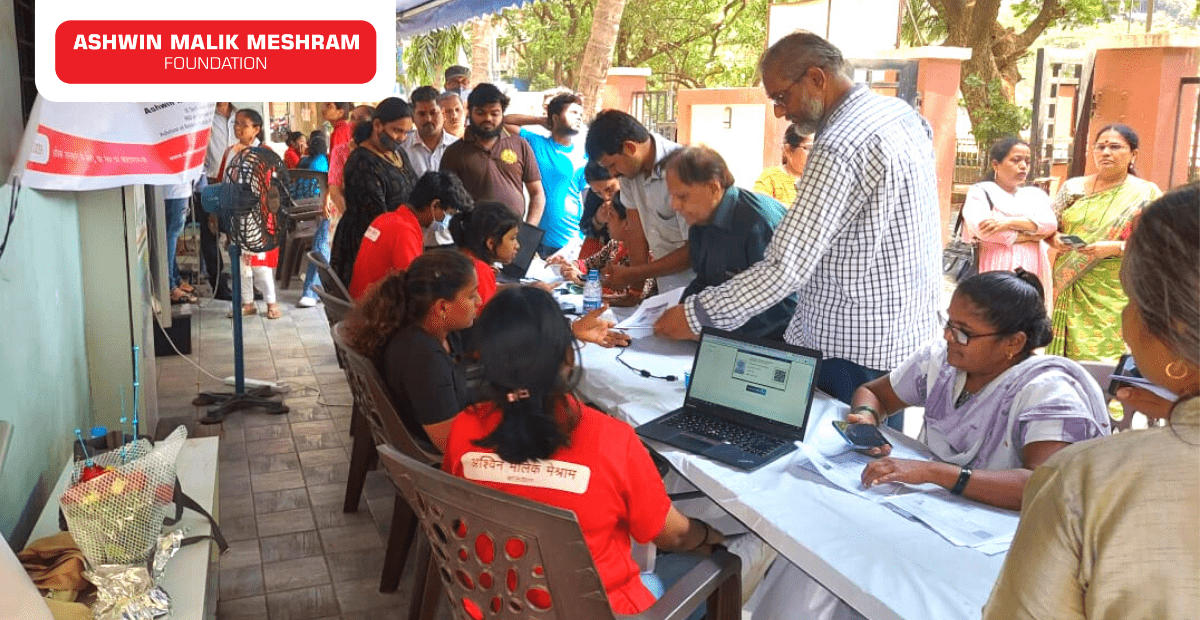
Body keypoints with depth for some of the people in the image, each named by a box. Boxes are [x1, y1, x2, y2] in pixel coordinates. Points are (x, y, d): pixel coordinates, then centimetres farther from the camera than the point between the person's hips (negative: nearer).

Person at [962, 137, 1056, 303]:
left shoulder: (1036, 195, 21)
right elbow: (980, 227, -11)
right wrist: (1027, 237, -2)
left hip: (1033, 271, 4)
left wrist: (1009, 222, -13)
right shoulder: (981, 191, 7)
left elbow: (1051, 223, 3)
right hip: (996, 271, -4)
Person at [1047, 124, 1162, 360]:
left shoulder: (1146, 193, 0)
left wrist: (1115, 248, -18)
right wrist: (1055, 240, -9)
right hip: (1069, 291, 3)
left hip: (1115, 295, -3)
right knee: (1065, 355, 3)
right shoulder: (1072, 187, 9)